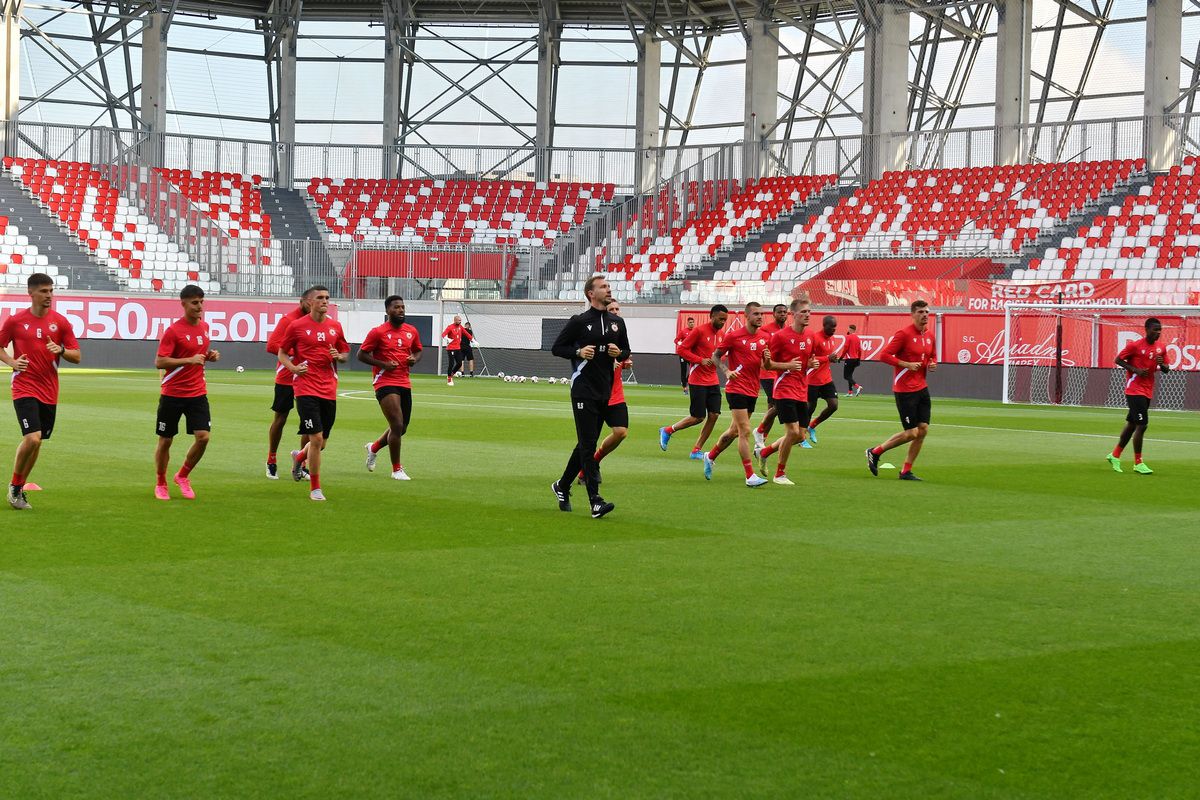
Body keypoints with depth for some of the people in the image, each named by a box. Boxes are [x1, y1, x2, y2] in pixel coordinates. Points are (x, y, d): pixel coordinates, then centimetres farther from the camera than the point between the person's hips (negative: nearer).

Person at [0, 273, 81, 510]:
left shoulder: (60, 322, 3)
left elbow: (77, 357, 5)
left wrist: (61, 350, -16)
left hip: (49, 392, 4)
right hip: (24, 389, -4)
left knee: (37, 442, 9)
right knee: (32, 438, -19)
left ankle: (19, 489, 25)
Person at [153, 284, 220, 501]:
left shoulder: (204, 327, 7)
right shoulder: (174, 330, -13)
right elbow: (159, 362, -17)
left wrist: (210, 355, 2)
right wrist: (190, 360, -24)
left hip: (197, 393, 5)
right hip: (172, 394, -5)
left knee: (203, 437, -8)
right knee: (165, 440, 6)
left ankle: (183, 476, 14)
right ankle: (161, 484, 24)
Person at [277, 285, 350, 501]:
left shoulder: (335, 327, 9)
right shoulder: (297, 326, -2)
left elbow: (345, 353, 20)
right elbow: (282, 353, 7)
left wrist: (339, 356, -3)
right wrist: (292, 368, -11)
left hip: (329, 390, 5)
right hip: (307, 389, -5)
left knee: (321, 442, 10)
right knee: (316, 438, -13)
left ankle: (299, 459, 45)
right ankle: (315, 488, 0)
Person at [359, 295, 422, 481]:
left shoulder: (412, 331, 10)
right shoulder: (378, 332, -7)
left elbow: (418, 351, 24)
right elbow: (361, 354, -5)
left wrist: (414, 359, 0)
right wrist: (383, 364, -16)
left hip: (404, 383, 7)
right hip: (385, 383, -7)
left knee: (402, 429, 13)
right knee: (397, 426, -14)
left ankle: (373, 448, 40)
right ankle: (397, 469, -1)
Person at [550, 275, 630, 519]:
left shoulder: (617, 322, 12)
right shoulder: (579, 321, -4)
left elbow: (626, 351, 21)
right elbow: (556, 348, 1)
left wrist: (619, 353, -2)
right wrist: (578, 352, -16)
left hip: (605, 392, 6)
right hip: (583, 390, -6)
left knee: (586, 444, 13)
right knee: (588, 444, -11)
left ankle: (562, 486, 32)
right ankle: (595, 502, -15)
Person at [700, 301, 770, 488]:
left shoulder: (765, 338, 7)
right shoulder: (733, 336, -8)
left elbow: (766, 365, 14)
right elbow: (716, 356, 0)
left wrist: (767, 359, -10)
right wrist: (726, 372, -18)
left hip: (753, 391, 6)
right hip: (736, 389, -6)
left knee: (734, 431, 16)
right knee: (745, 432, -12)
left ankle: (710, 456, 39)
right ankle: (750, 476, -12)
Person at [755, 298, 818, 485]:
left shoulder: (810, 337, 9)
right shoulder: (780, 336, -9)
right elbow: (767, 364, -5)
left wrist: (811, 364, 1)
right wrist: (788, 365, -19)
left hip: (802, 393, 7)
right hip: (785, 391, -7)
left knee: (801, 436, 6)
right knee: (793, 431, -14)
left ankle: (764, 452, 27)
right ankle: (780, 474, 1)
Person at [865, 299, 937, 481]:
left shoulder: (930, 335, 10)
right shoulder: (904, 334, -13)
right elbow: (884, 355, -15)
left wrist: (933, 364, 3)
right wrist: (907, 364, -21)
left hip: (921, 388, 8)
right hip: (904, 390, -8)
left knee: (923, 430, 2)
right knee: (911, 433, -7)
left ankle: (906, 471, 12)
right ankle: (874, 452, 12)